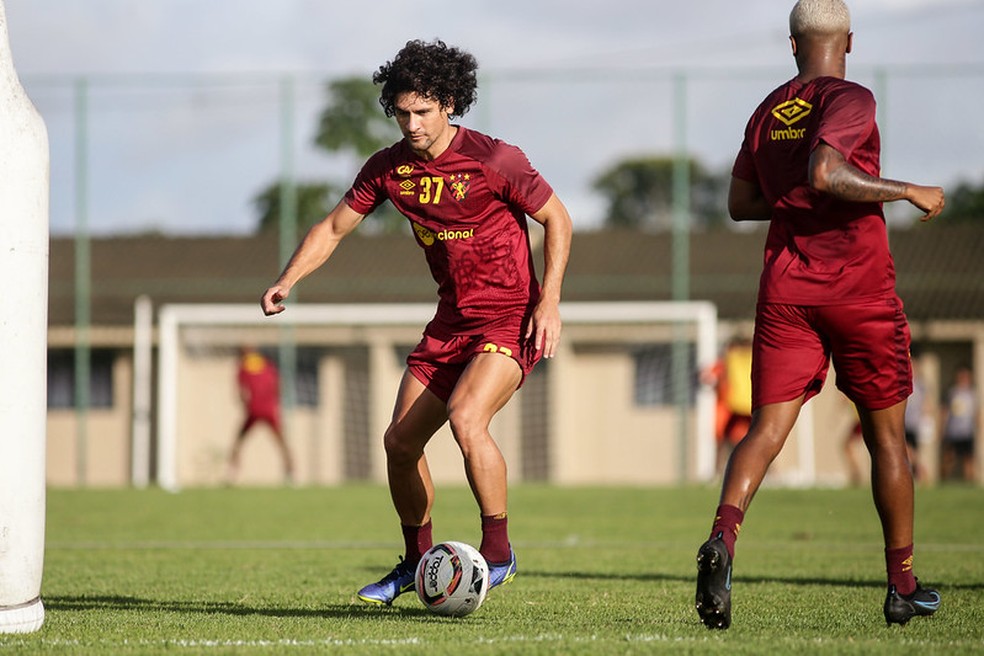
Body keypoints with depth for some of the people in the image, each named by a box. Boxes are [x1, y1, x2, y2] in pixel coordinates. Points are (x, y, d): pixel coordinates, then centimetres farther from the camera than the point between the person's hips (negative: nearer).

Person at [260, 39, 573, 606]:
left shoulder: (493, 160, -16)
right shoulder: (390, 167, 0)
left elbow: (557, 219, -6)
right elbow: (335, 227, 10)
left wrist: (549, 302, -15)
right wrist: (287, 281, -4)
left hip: (511, 319, -7)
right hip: (452, 320, 7)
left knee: (466, 418, -28)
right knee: (400, 441, 3)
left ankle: (499, 552, -13)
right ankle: (417, 563, 23)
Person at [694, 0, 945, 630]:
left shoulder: (767, 112, 12)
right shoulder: (850, 100, -8)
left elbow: (741, 203, 18)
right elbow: (823, 173, -24)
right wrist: (908, 192, -15)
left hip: (786, 292, 4)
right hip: (862, 292, -4)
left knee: (767, 426, -3)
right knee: (886, 435, 10)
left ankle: (723, 537, -32)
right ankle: (903, 586, 17)